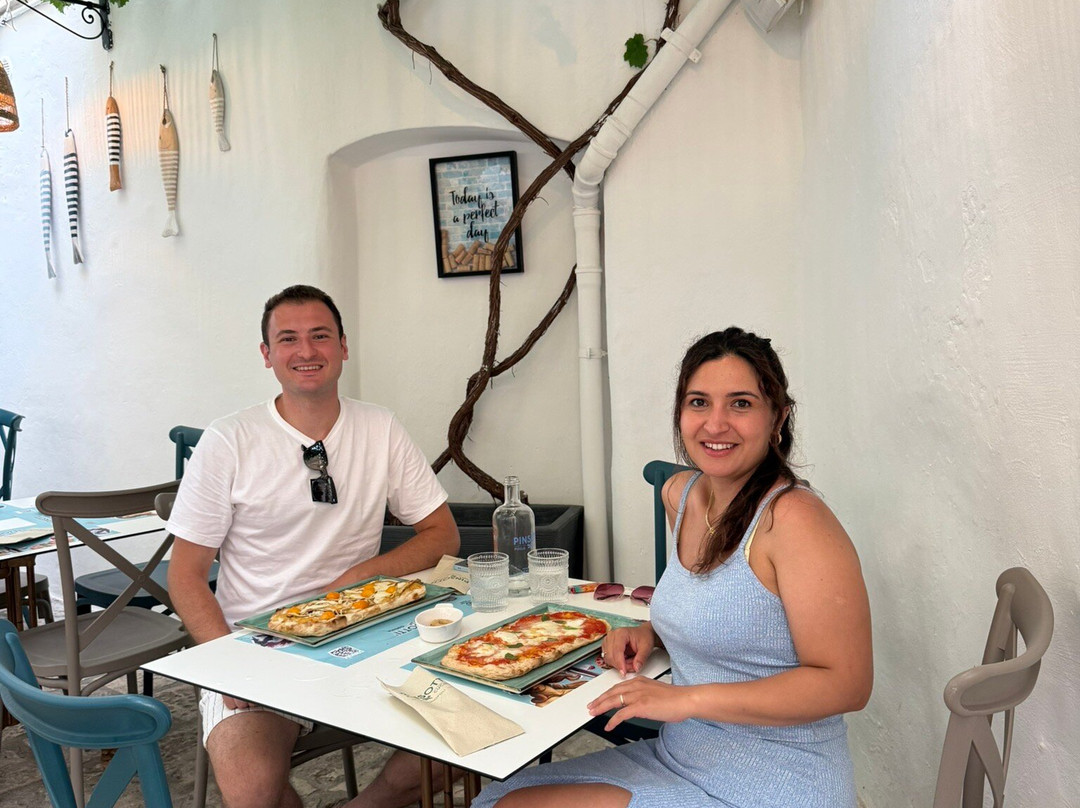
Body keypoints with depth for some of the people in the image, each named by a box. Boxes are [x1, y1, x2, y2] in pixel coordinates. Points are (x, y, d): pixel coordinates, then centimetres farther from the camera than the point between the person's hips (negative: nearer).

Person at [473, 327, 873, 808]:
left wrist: (688, 699, -24)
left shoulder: (792, 517, -21)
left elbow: (846, 683, -21)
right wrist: (651, 632, 2)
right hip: (677, 759, 8)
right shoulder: (680, 495, 4)